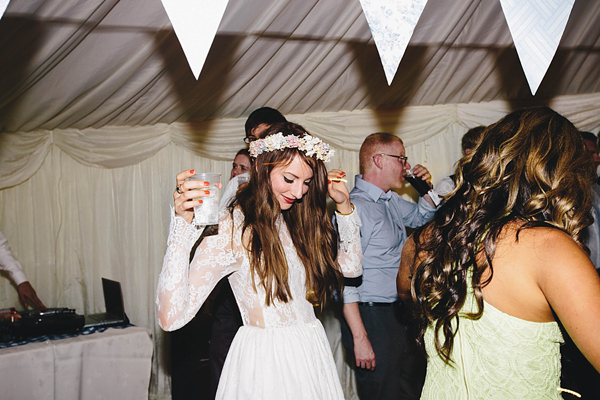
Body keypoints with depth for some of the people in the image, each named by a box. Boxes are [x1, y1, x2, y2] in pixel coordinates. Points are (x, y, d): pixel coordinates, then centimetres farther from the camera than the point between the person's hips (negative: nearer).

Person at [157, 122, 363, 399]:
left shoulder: (298, 222, 4)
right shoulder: (233, 228, -17)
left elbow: (351, 266, 14)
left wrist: (343, 206, 6)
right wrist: (182, 223, -34)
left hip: (312, 354, 7)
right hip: (266, 363, -7)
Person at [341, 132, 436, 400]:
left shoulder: (391, 200, 10)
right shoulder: (354, 207, -19)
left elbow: (422, 217, 31)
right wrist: (360, 338, -24)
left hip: (401, 316, 9)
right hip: (372, 318, -9)